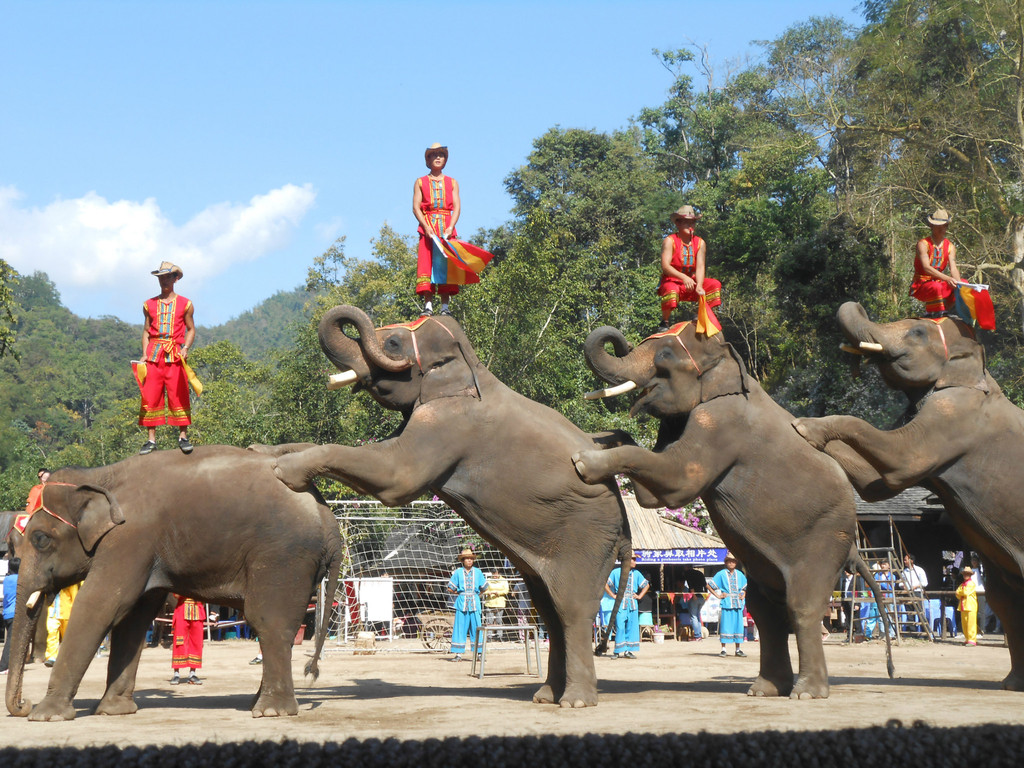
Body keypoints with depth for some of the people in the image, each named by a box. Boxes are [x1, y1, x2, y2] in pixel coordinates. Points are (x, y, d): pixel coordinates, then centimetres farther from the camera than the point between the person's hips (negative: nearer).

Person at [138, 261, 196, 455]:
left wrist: (186, 348, -7)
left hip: (176, 355, -2)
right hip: (154, 355, 2)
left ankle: (183, 436, 2)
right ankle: (151, 439, 2)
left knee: (179, 396, -5)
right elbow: (146, 331, 16)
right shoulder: (149, 305, 13)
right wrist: (144, 354, 3)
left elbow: (191, 329, 10)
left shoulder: (185, 304, 8)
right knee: (150, 397, -2)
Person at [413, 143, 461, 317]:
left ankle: (445, 306, -8)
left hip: (447, 228, 1)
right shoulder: (420, 182, 13)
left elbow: (457, 207, 7)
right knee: (426, 264, -11)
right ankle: (428, 305, -14)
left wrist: (450, 227, -11)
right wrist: (426, 227, -13)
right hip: (427, 227, -1)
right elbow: (416, 207, 3)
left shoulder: (452, 183, 17)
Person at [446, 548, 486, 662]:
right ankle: (458, 653, 0)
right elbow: (450, 588, 6)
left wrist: (476, 595, 8)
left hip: (474, 603, 1)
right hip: (461, 603, -1)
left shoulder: (477, 572, 8)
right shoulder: (458, 572, 4)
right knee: (460, 627, -3)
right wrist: (460, 594, 3)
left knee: (476, 627, 0)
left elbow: (484, 588, 15)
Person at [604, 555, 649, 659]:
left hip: (633, 603, 4)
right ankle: (619, 651, -5)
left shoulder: (636, 574, 13)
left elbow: (646, 585, 24)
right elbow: (605, 584, 4)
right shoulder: (616, 572, 3)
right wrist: (613, 596, -3)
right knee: (620, 627, -9)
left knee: (632, 627, 2)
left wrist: (639, 596, 12)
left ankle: (629, 650, 7)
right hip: (620, 603, -4)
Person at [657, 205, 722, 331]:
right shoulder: (669, 241, -9)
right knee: (671, 291, -38)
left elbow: (700, 266, -8)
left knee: (714, 284, -12)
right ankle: (664, 322, -20)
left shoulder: (700, 243, 4)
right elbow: (665, 266, -21)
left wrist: (699, 286, -26)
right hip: (672, 281, -5)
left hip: (691, 281, 5)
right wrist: (683, 277, -36)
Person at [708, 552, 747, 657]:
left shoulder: (739, 574, 14)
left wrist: (743, 595, 13)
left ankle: (738, 649, 11)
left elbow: (747, 586, 29)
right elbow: (709, 585, 3)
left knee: (738, 625, 4)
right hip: (726, 604, -4)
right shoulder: (721, 574, 2)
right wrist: (717, 595, -3)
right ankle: (723, 649, -1)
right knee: (725, 626, -6)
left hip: (738, 604, 4)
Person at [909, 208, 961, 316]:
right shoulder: (923, 244, -11)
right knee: (936, 287, -38)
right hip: (921, 285, -6)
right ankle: (931, 312, -17)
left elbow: (953, 268, -6)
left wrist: (958, 284, -28)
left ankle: (945, 310, -5)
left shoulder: (950, 247, 7)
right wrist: (947, 279, -37)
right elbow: (926, 268, -24)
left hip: (939, 282, 6)